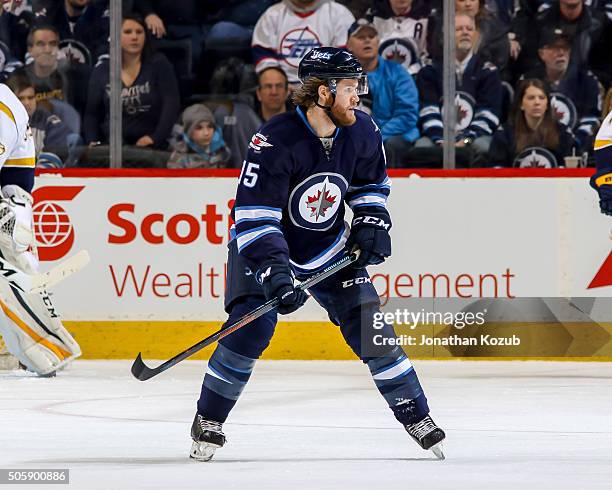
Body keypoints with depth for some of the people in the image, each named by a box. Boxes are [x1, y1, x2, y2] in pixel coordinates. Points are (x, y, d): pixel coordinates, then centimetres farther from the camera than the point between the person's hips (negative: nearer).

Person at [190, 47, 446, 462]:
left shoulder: (362, 132, -11)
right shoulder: (275, 141, -29)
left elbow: (371, 183, 12)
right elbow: (254, 217, -29)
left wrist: (371, 223, -4)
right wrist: (274, 273, -37)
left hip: (330, 247, 5)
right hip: (265, 244, -4)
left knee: (368, 326, -2)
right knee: (252, 328, -20)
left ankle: (416, 415, 10)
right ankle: (208, 423, -4)